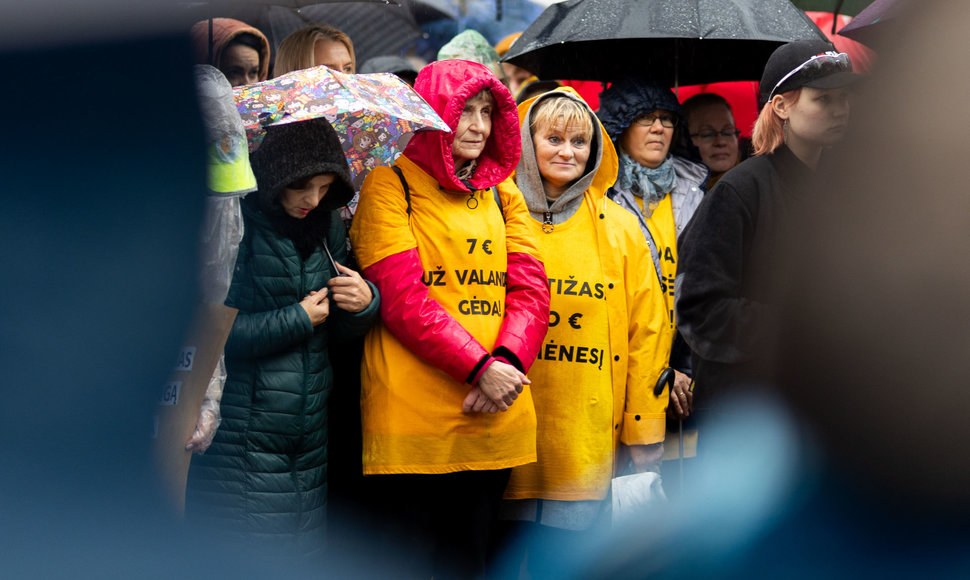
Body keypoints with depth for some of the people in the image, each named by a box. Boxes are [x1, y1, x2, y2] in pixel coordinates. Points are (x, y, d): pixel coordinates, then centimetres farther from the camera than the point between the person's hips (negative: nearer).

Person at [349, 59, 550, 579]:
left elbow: (531, 289, 8)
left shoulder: (502, 193, 17)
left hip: (494, 417, 5)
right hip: (413, 419, -5)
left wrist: (508, 361, -11)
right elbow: (402, 297, -11)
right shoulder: (390, 184, -1)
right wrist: (480, 367, -18)